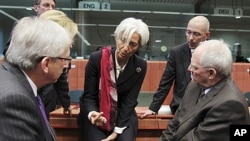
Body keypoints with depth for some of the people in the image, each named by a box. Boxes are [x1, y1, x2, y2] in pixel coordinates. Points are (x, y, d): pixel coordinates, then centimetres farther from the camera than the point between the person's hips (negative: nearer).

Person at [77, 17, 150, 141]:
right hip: (95, 116, -1)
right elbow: (88, 96, -10)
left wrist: (117, 130, -14)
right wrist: (92, 114, -30)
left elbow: (129, 100, -9)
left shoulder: (140, 66, -11)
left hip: (124, 116, 1)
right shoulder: (96, 59, -16)